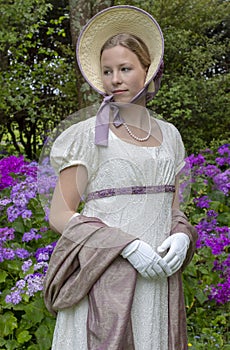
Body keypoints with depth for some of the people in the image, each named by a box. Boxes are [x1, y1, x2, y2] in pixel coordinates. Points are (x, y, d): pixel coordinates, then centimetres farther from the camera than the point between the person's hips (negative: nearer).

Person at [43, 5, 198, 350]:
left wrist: (181, 236, -7)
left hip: (160, 278, 5)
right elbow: (60, 215, -7)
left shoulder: (169, 135, 10)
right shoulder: (88, 135, -4)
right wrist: (128, 246, -17)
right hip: (106, 279, -4)